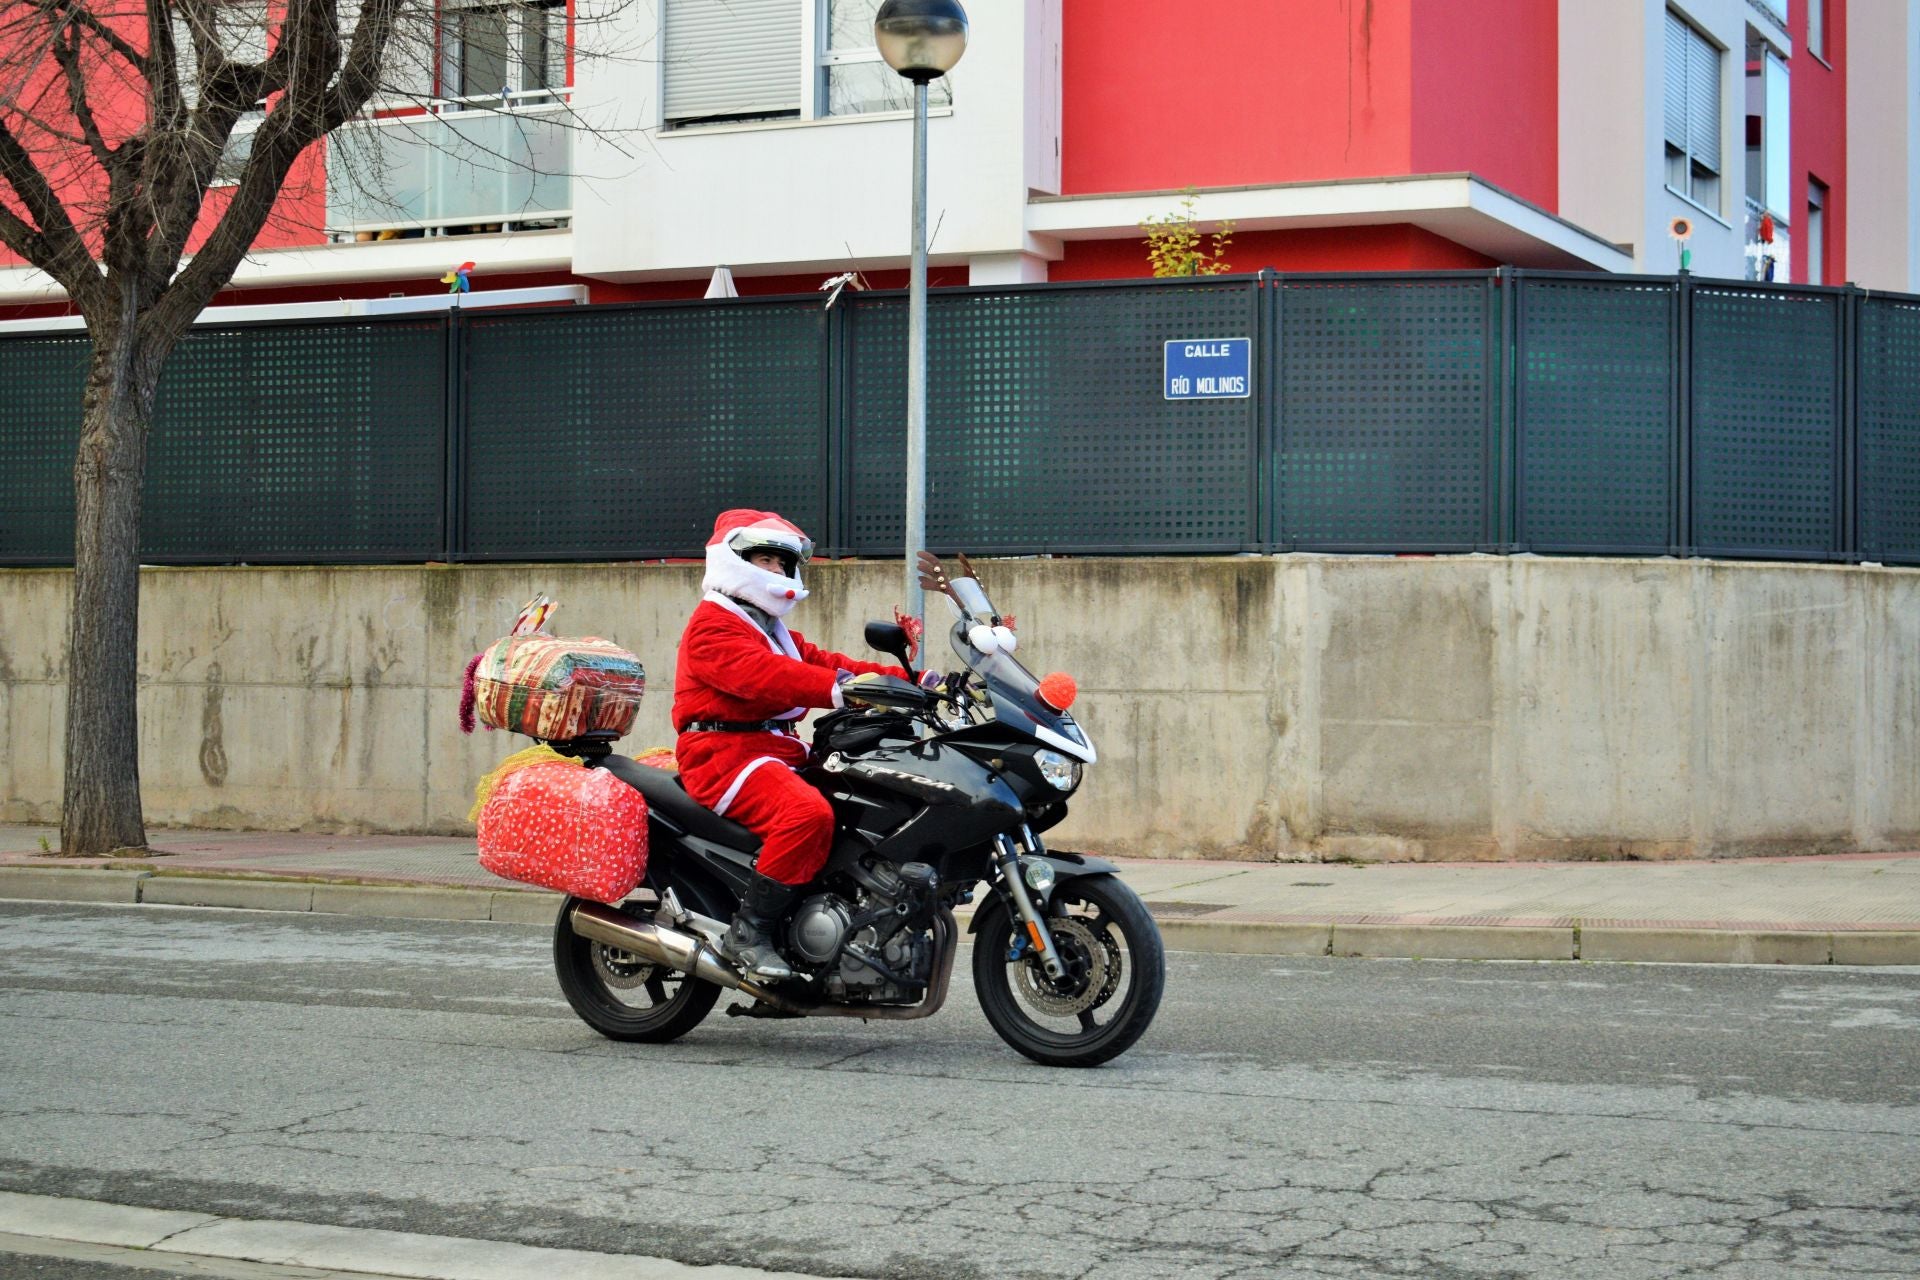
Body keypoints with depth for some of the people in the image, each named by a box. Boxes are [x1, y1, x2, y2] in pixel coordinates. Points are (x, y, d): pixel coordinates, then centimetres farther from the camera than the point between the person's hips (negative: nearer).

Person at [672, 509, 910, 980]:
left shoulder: (776, 632, 28)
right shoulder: (713, 624, -4)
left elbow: (822, 662, 17)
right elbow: (758, 674, -22)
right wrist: (837, 688, -36)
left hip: (780, 748, 10)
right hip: (724, 750, -10)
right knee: (807, 813, -33)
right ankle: (748, 932, -28)